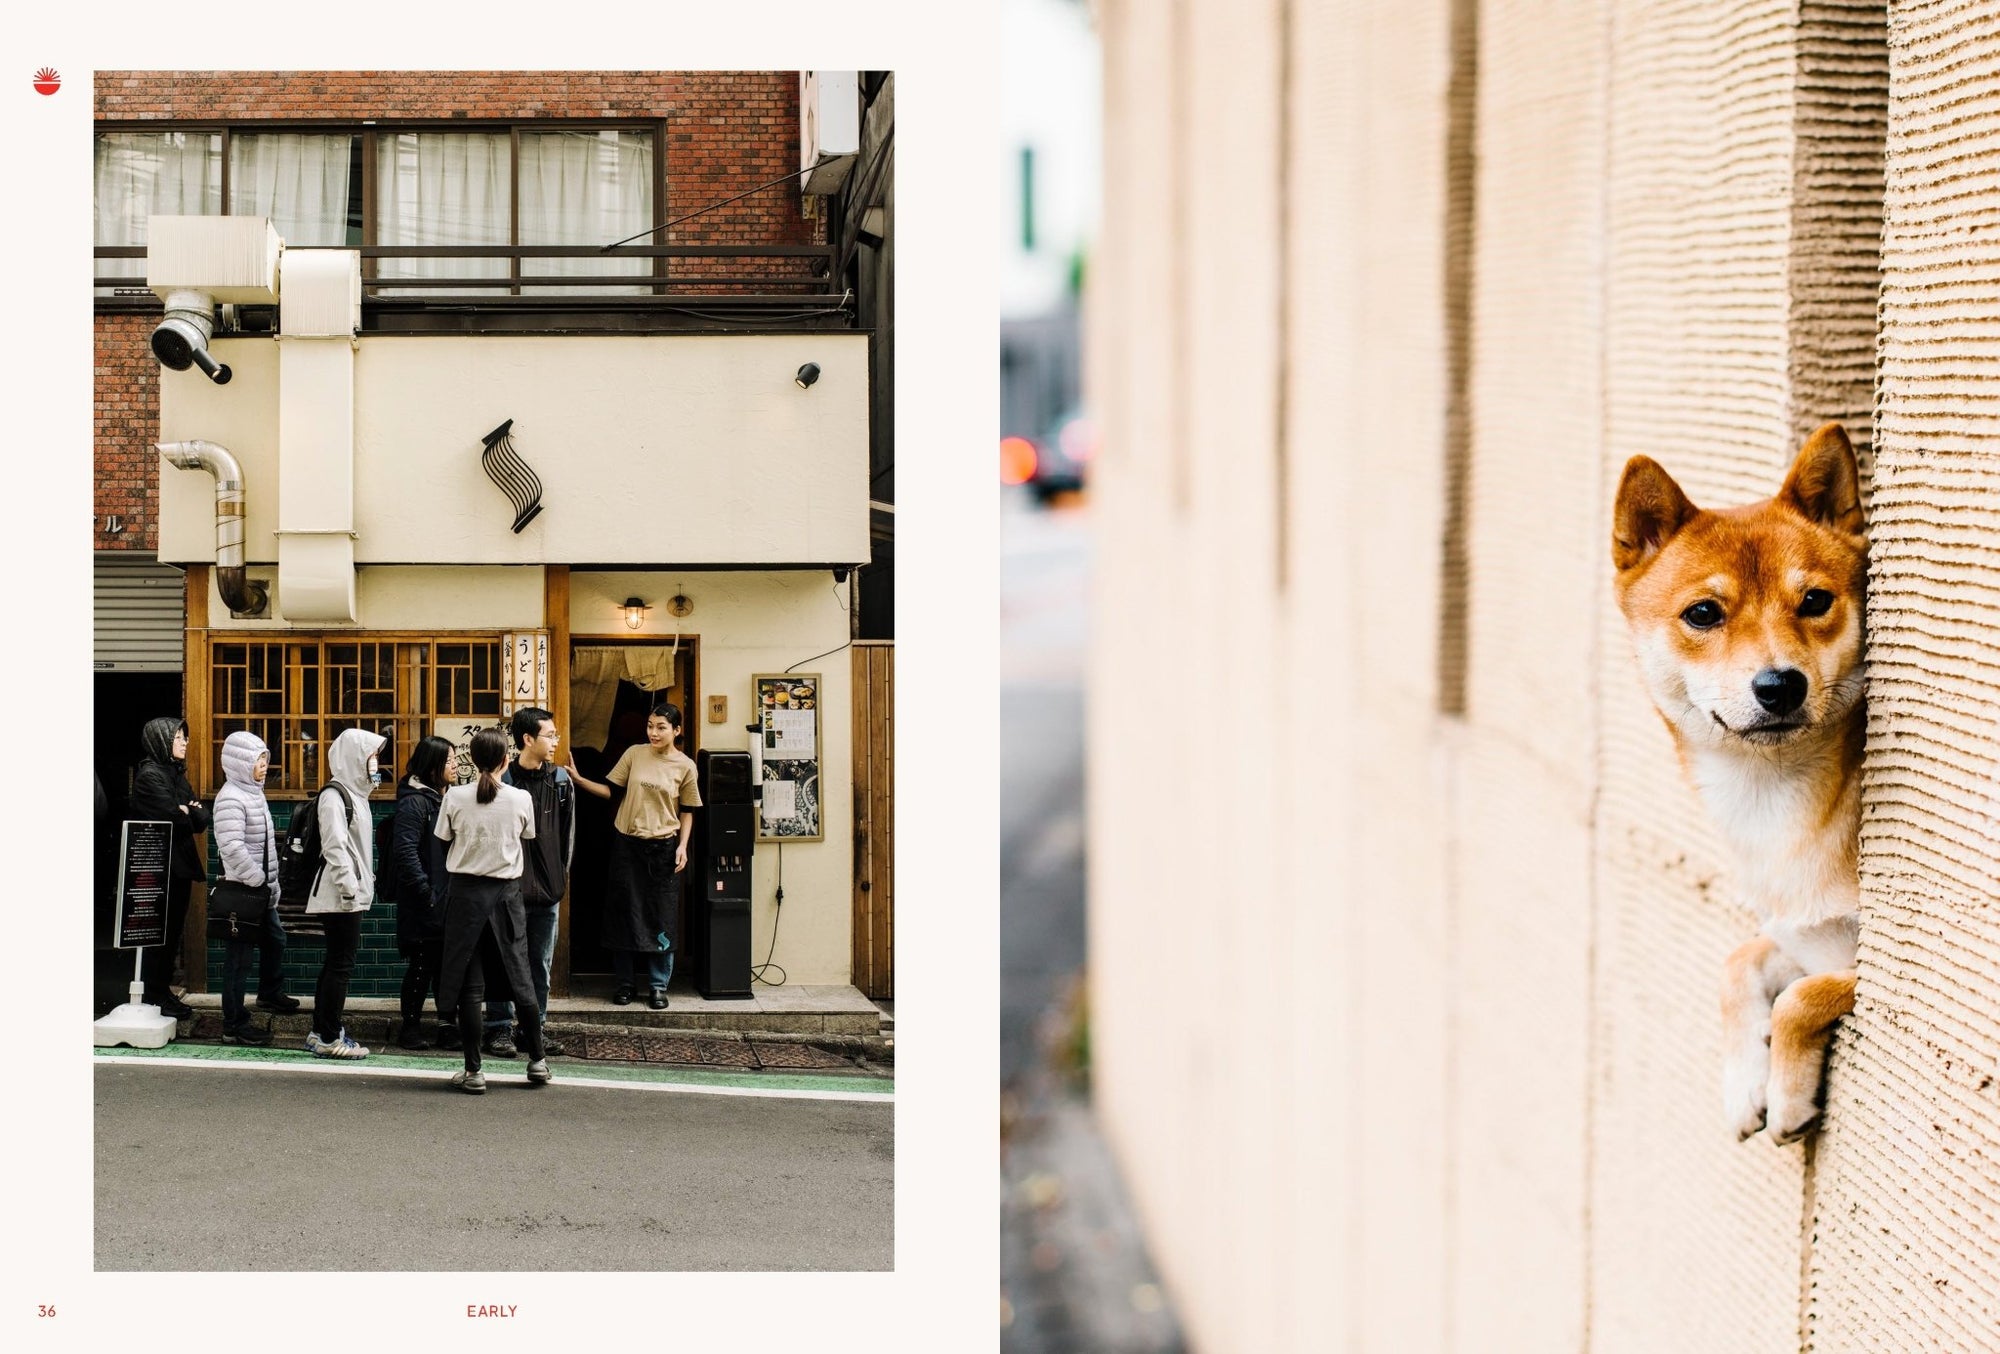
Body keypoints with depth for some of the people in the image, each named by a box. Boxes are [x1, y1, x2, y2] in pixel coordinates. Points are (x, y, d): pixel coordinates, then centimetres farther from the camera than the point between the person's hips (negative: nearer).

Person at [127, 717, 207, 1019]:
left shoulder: (177, 774, 17)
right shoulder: (149, 775, -12)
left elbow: (202, 820, 9)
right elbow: (174, 818, -19)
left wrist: (189, 811, -10)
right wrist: (190, 815, 0)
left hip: (180, 866, 9)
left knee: (172, 932, 12)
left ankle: (163, 991, 18)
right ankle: (153, 997, 0)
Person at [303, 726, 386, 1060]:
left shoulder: (354, 794, 17)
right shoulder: (334, 796, -14)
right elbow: (335, 846, -20)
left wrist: (363, 883, 18)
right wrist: (349, 887, -22)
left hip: (352, 893, 10)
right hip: (340, 895, -10)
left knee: (336, 963, 13)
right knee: (341, 964, -7)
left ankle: (322, 1033, 18)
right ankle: (329, 1038, -4)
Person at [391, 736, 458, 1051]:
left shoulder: (449, 798, 15)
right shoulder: (415, 801, -12)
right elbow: (405, 849, -19)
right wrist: (424, 890, -20)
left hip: (450, 900, 8)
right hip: (426, 904, -8)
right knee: (423, 965, -1)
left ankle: (448, 1026, 16)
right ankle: (410, 1028, 8)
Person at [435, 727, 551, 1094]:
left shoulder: (455, 798, -9)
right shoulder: (521, 799, -8)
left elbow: (445, 837, 4)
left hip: (466, 891, -1)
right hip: (506, 892, 1)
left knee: (470, 984, 3)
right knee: (519, 978, 13)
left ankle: (473, 1071, 3)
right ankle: (538, 1060, 21)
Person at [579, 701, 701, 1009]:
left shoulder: (685, 767, -2)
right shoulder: (634, 754, 0)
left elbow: (686, 812, 5)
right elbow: (610, 790, 3)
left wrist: (682, 845, -6)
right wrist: (579, 780, -9)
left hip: (663, 848, -1)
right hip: (627, 845, 1)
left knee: (661, 920, 1)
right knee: (623, 914, 4)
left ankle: (659, 986, 11)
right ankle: (625, 983, 15)